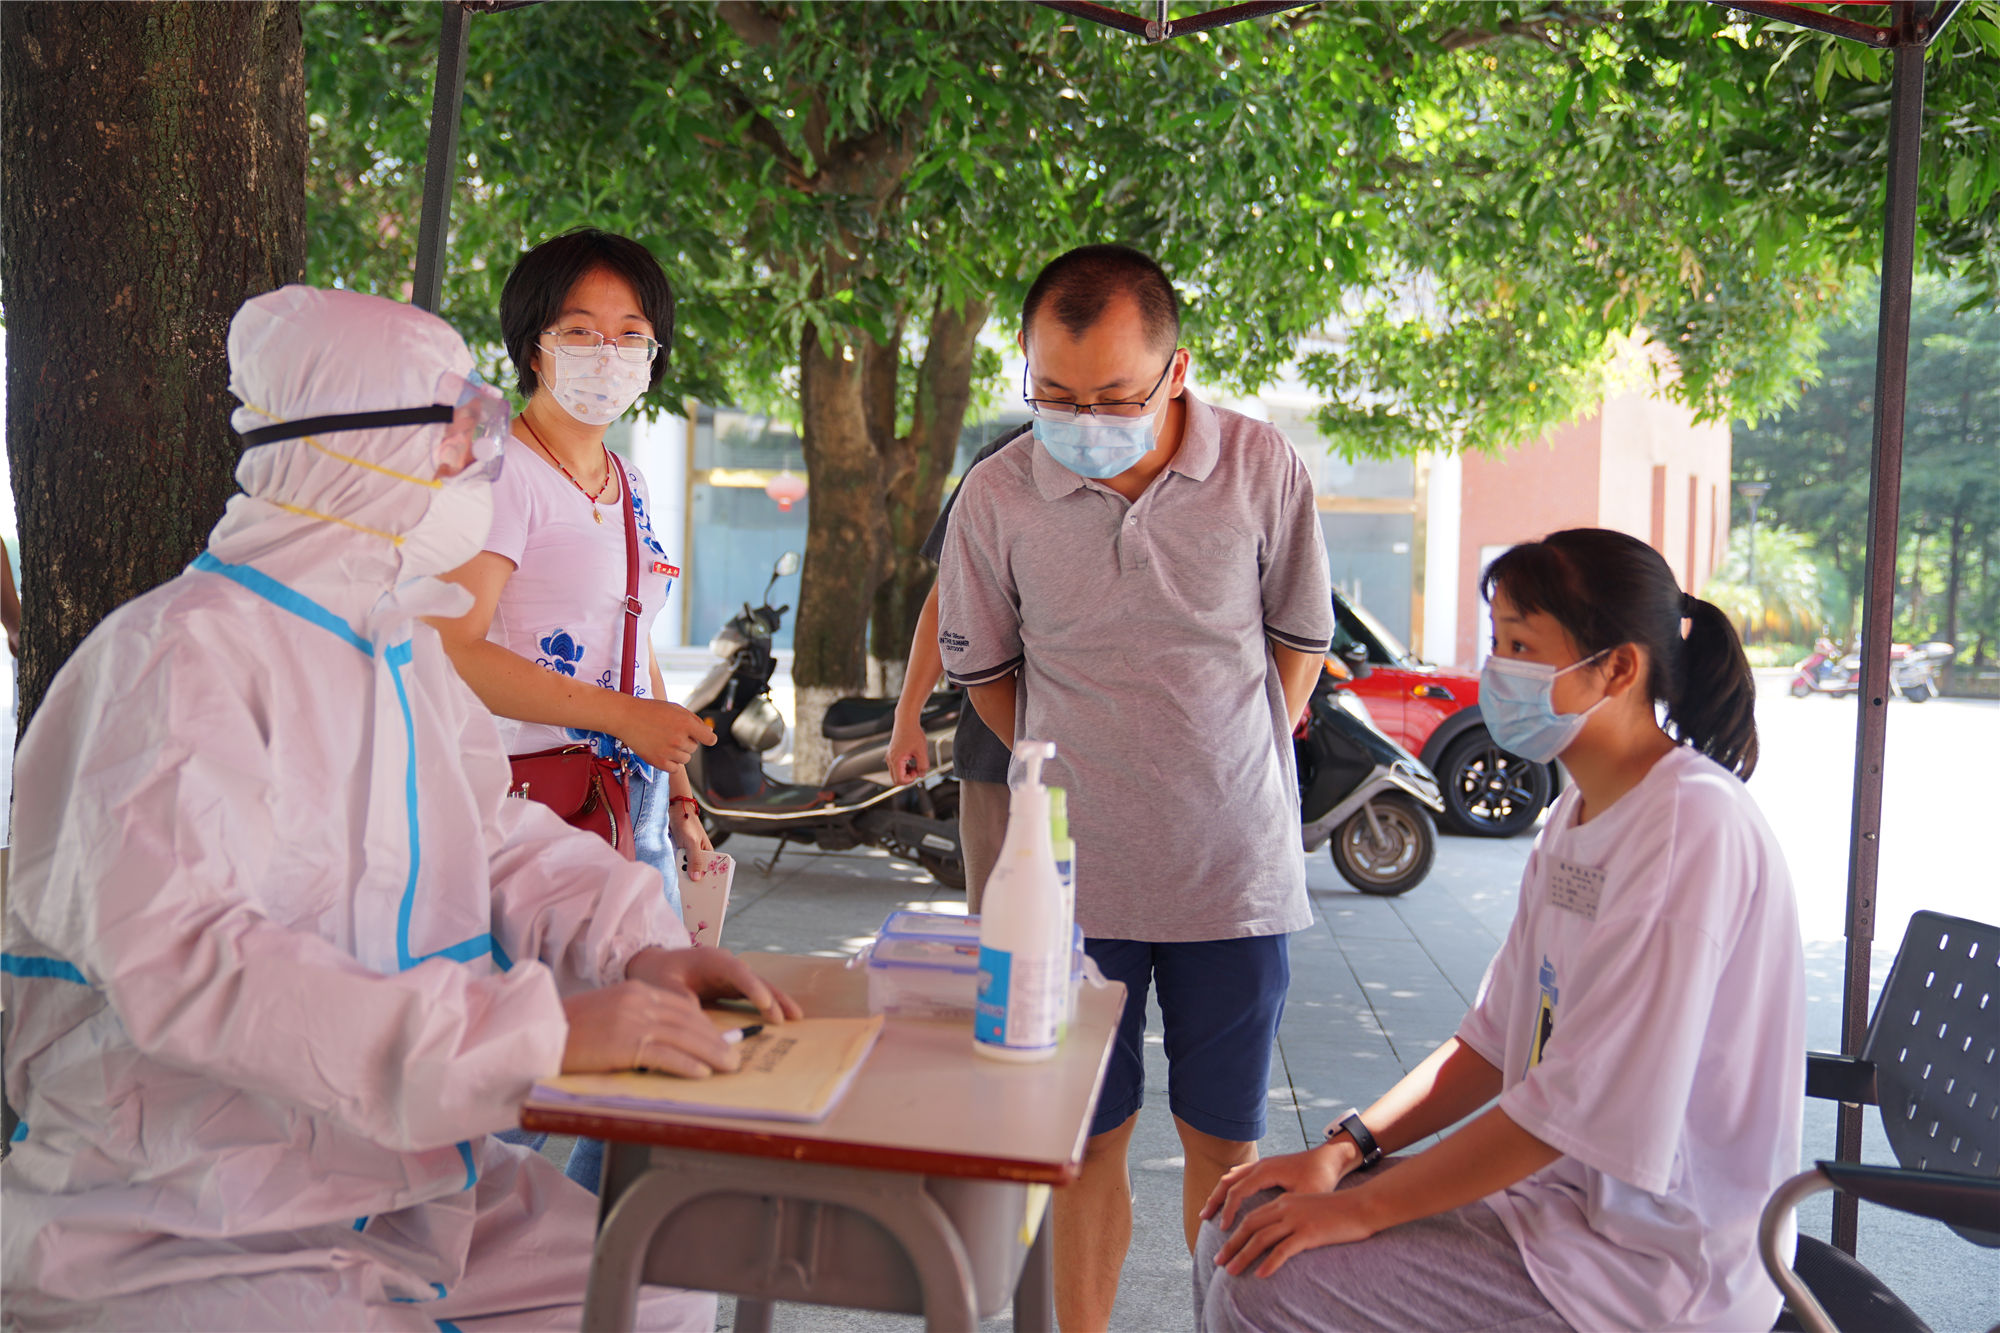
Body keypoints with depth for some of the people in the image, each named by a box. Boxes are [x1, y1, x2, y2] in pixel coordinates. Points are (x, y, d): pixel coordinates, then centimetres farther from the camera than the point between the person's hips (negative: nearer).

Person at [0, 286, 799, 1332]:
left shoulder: (404, 650, 11)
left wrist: (642, 947, -8)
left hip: (405, 1193, 8)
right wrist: (540, 1027, -37)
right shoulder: (179, 653, -19)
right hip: (175, 1237, -8)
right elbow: (181, 956, -32)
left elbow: (502, 837, 13)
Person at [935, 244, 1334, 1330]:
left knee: (1224, 1135, 13)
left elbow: (1301, 638, 6)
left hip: (1237, 865, 0)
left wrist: (1225, 771, 6)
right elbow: (979, 668, 7)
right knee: (1087, 1136, 12)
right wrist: (1069, 779, 7)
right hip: (1075, 872, 0)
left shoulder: (1261, 468, -8)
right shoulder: (997, 497, -9)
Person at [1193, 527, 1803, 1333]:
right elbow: (1498, 1036, 11)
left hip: (1648, 1254, -8)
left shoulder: (1691, 823, -22)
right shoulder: (1577, 815, 9)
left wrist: (1363, 1208, -19)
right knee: (1241, 1232, 3)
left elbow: (1585, 1105, -25)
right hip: (1555, 1184, 9)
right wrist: (1346, 1148, -1)